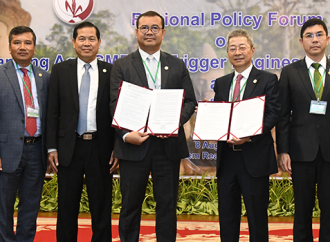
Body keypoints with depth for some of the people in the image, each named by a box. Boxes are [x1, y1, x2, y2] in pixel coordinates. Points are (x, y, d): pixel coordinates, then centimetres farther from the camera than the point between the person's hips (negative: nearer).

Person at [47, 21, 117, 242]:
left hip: (100, 148, -1)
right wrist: (52, 148, -2)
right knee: (67, 207, 9)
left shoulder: (111, 72, 3)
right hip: (69, 147, 1)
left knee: (102, 208, 8)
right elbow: (53, 112, 4)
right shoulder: (61, 70, 5)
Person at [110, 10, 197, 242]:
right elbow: (115, 105, -2)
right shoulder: (122, 66, 5)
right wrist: (125, 134, -17)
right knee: (131, 204, 7)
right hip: (134, 145, -1)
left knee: (168, 203, 8)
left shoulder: (178, 66, 11)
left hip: (168, 144, 2)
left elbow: (190, 101, 8)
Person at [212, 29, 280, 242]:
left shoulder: (268, 80, -1)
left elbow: (273, 114, -10)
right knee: (227, 216, 11)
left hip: (255, 158, -5)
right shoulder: (221, 83, 15)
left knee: (257, 216, 3)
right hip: (226, 157, 5)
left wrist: (249, 135, -23)